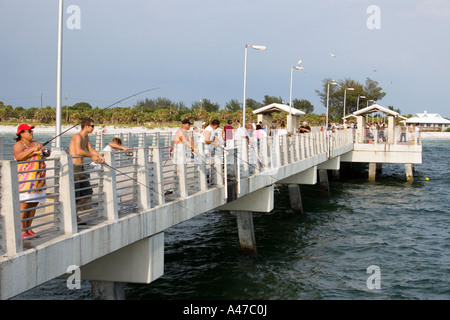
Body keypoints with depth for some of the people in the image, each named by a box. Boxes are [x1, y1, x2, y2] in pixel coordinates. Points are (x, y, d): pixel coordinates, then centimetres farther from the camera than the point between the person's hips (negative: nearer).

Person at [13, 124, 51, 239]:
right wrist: (32, 149, -29)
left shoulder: (35, 143, 17)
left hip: (37, 179, 7)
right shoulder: (19, 145, -4)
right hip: (25, 179, -7)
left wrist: (44, 150, -6)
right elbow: (18, 156, -23)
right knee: (24, 204, -12)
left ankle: (28, 229, 15)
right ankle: (22, 231, -10)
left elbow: (48, 154, 16)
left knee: (34, 204, 7)